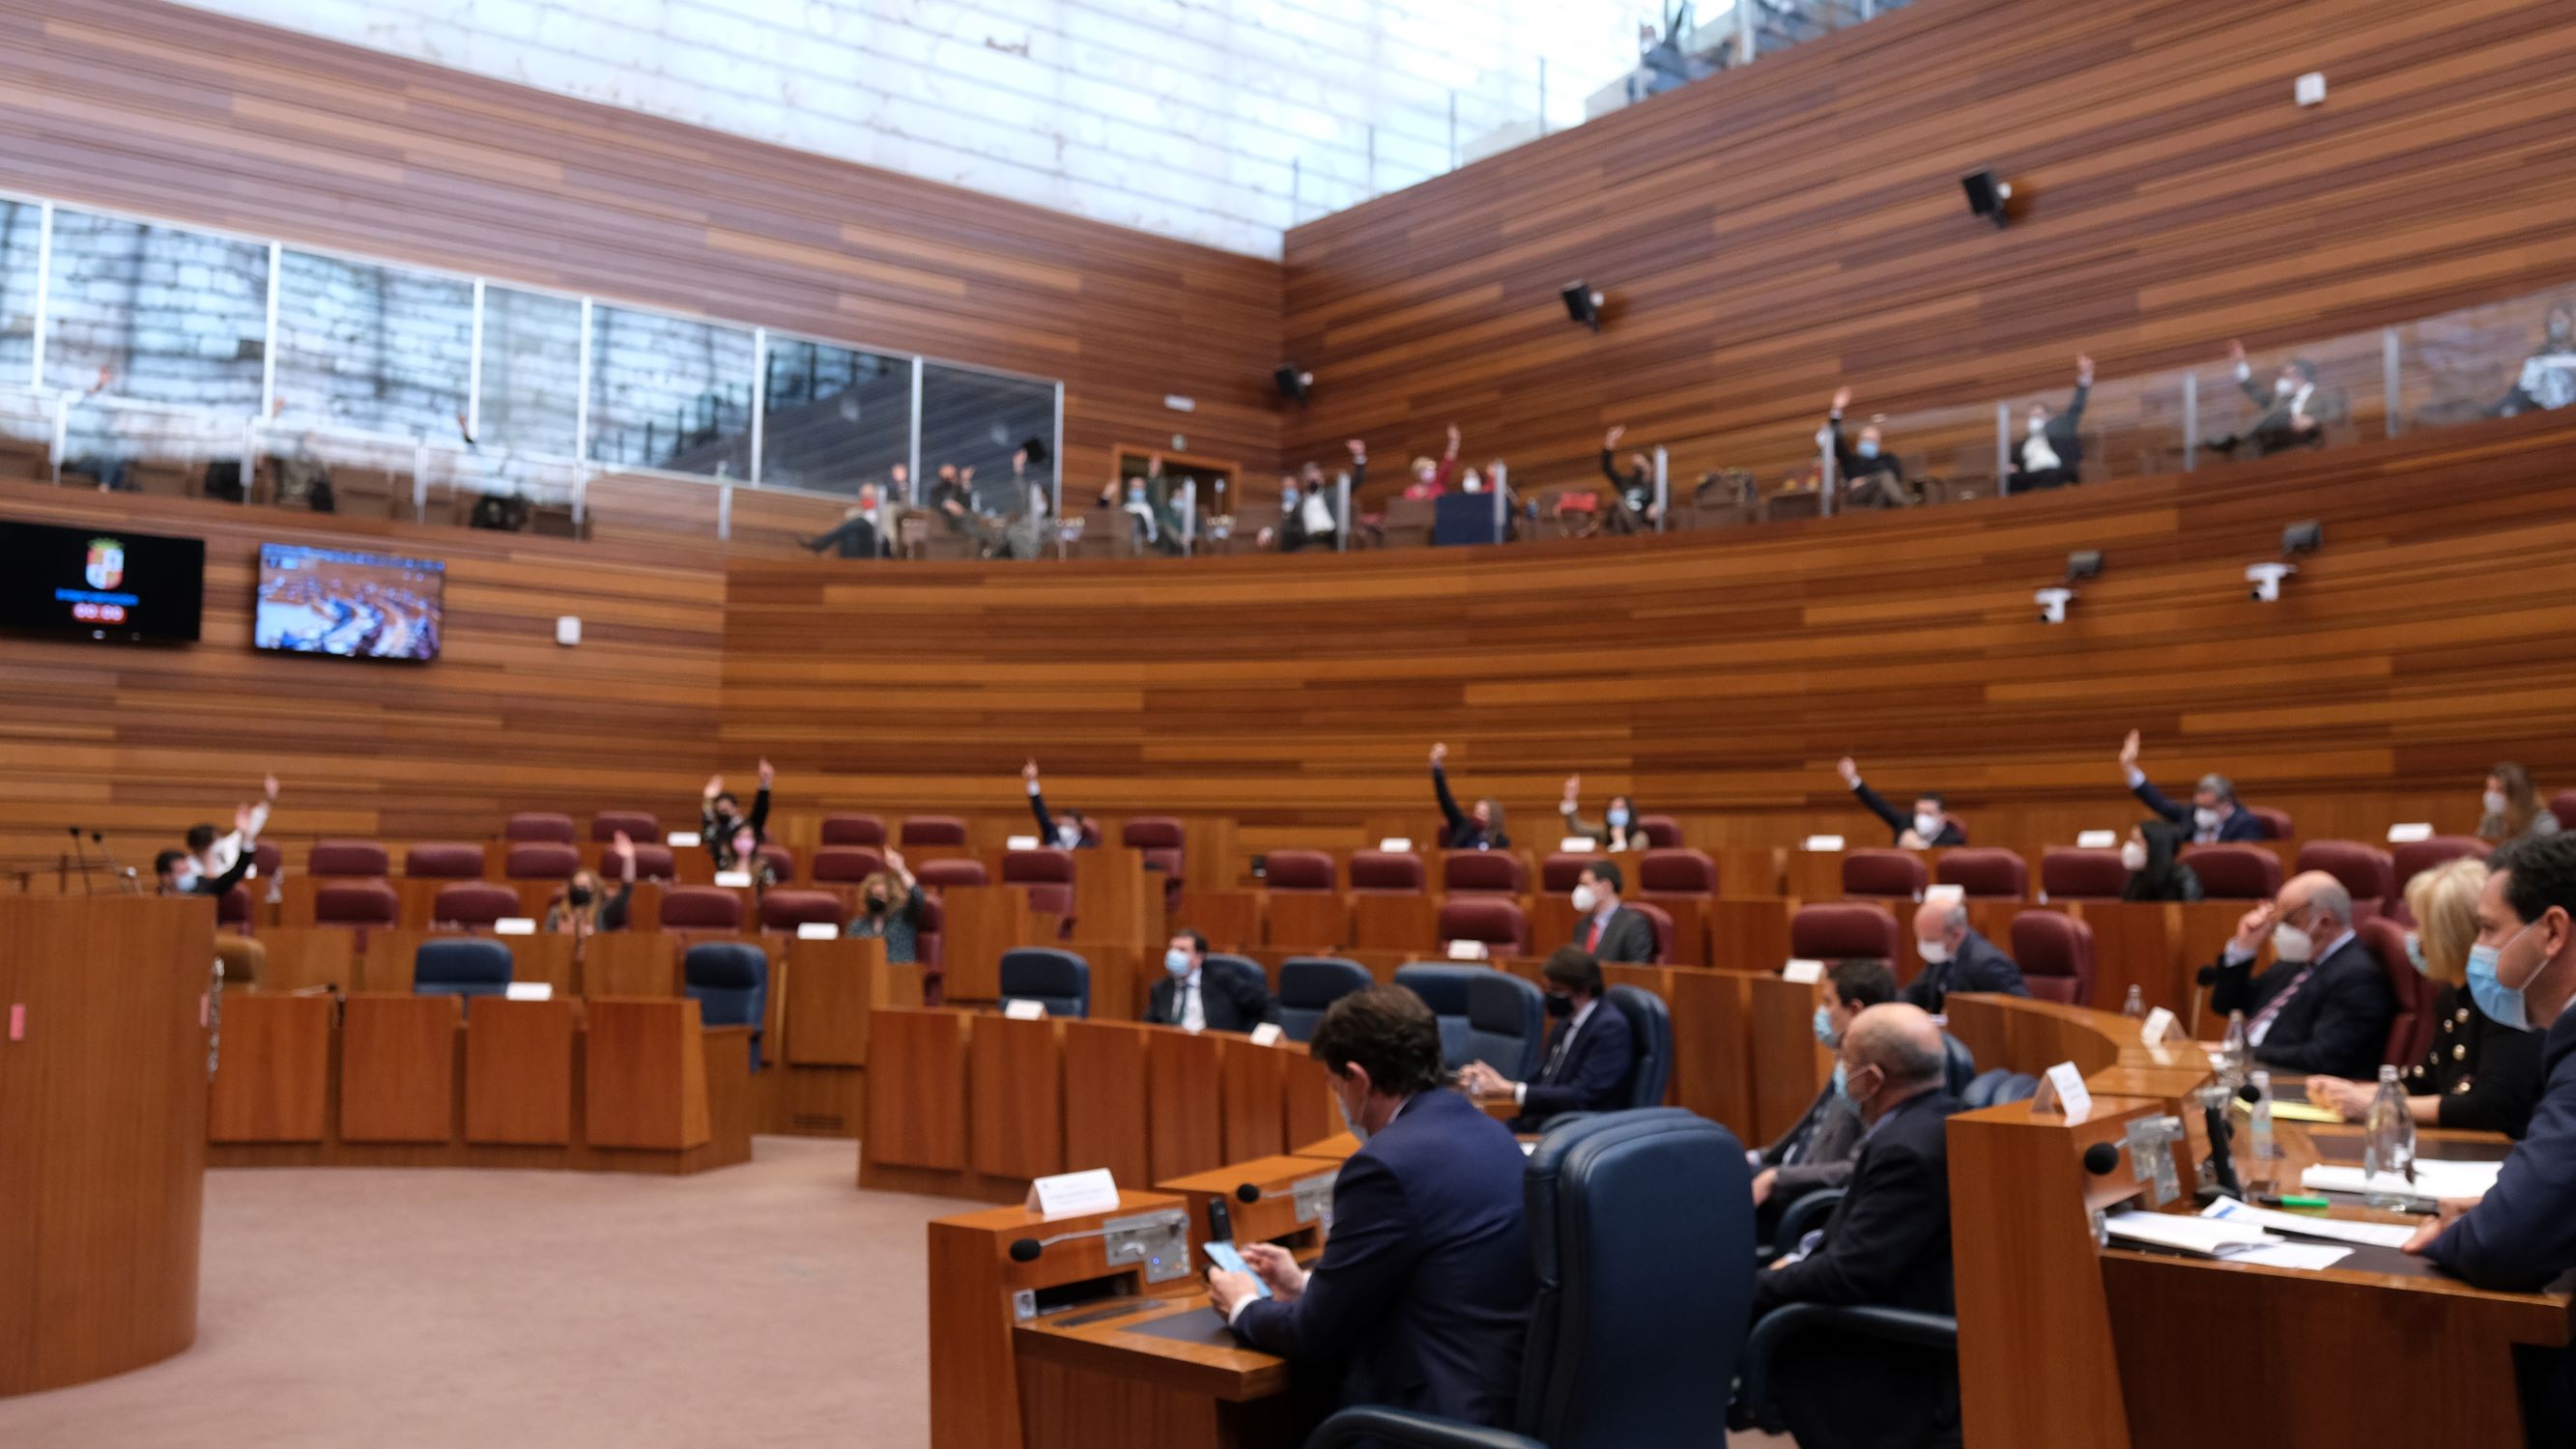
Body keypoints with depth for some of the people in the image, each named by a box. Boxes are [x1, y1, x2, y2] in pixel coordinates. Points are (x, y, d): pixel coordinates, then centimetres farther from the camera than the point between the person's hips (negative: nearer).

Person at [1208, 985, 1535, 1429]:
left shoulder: (1388, 1164, -19)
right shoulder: (1489, 1135, 7)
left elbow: (1316, 1337, -10)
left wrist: (1244, 1307, 8)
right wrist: (1306, 1285, 22)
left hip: (1438, 1417, -8)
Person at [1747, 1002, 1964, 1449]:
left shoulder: (1910, 1148, -26)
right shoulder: (1930, 1119, 4)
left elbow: (1850, 1276, -26)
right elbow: (1859, 1221, 16)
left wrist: (1747, 1291, -15)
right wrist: (1800, 1257, 3)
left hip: (1905, 1363, -10)